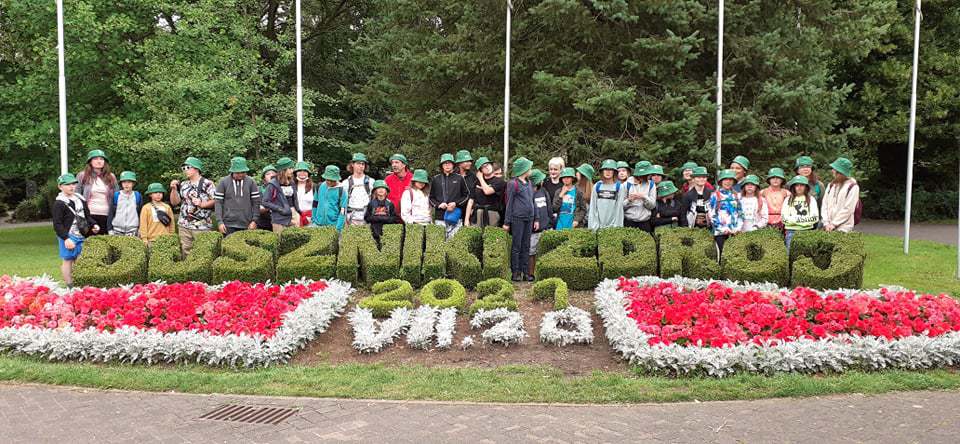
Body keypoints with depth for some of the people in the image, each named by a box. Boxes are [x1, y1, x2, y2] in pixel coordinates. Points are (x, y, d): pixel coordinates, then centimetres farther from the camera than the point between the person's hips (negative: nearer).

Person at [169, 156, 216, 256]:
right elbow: (174, 202, 13)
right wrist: (174, 189, 1)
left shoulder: (207, 184, -2)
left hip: (202, 226, -5)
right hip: (184, 226, 5)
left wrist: (202, 204, -18)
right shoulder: (183, 185, 15)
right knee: (186, 253, 7)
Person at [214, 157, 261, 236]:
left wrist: (254, 220, -2)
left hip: (246, 225, 1)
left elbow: (256, 202, 5)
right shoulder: (223, 182, 2)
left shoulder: (250, 182, 4)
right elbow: (218, 202, 0)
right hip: (228, 225, -1)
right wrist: (219, 222, -7)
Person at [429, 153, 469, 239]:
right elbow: (431, 197, 14)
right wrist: (438, 204, -5)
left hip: (455, 217, -1)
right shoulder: (436, 179, 12)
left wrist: (456, 204, -4)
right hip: (439, 217, 1)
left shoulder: (459, 178, 8)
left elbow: (466, 196, 10)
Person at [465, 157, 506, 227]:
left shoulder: (499, 181, 3)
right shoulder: (477, 182, 16)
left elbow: (487, 191, -13)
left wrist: (481, 178, 3)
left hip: (491, 215, -3)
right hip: (476, 215, 3)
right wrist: (466, 219, 5)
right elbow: (471, 201, 12)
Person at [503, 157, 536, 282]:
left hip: (529, 219, 6)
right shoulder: (513, 184, -6)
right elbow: (509, 203, -6)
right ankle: (516, 272, 5)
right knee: (516, 246, -1)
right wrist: (507, 222, -7)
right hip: (517, 218, -6)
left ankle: (525, 272, 13)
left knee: (526, 246, 9)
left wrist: (536, 219, 15)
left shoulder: (529, 183, 15)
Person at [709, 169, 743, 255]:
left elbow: (740, 213, 15)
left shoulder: (736, 196, 15)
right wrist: (721, 228, -11)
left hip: (735, 232, 4)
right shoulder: (715, 195, 2)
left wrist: (739, 227, 1)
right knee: (722, 254, -6)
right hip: (721, 232, -4)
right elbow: (712, 214, -4)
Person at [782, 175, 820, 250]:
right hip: (791, 231, 0)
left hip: (807, 231, 0)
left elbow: (815, 218, -2)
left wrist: (797, 219, -10)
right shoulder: (788, 200, 8)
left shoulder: (811, 199, 7)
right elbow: (784, 218, -2)